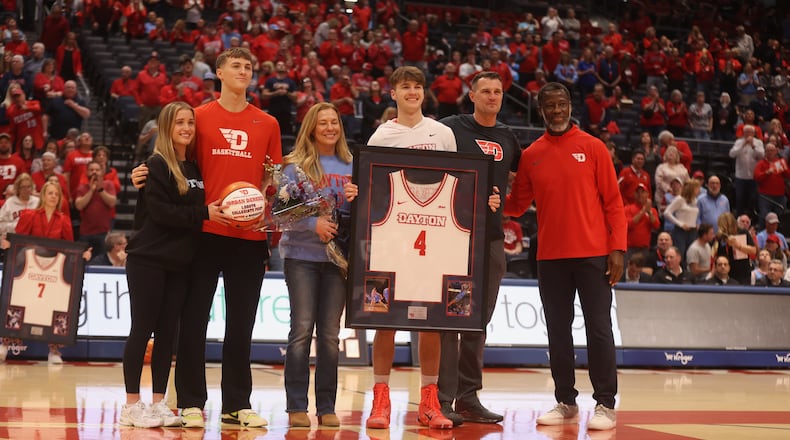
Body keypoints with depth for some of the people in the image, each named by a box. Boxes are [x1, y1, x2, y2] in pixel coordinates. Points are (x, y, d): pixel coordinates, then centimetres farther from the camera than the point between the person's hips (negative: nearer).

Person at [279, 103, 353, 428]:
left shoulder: (351, 167, 11)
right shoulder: (296, 165, 1)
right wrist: (313, 223, -21)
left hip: (338, 257, 3)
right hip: (301, 255, -3)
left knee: (330, 333, 4)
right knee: (302, 329, -4)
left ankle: (327, 407, 10)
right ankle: (296, 406, 3)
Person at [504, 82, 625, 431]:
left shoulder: (592, 147, 1)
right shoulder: (531, 155, 8)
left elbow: (612, 202, -1)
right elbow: (516, 206, 12)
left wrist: (617, 248, -9)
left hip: (592, 254, -3)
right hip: (550, 257, 3)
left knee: (598, 329, -2)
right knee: (558, 331, 7)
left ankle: (605, 404, 3)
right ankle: (565, 402, 17)